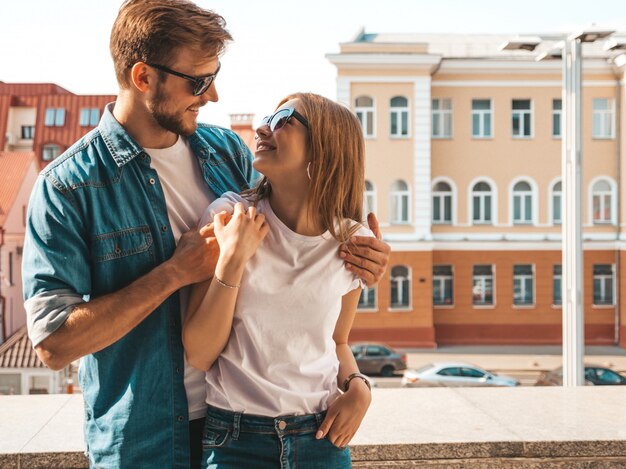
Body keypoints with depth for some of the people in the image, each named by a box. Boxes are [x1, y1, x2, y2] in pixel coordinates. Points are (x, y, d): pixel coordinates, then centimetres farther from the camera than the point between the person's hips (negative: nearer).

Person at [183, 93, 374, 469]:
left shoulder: (352, 243, -4)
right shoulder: (230, 216, -10)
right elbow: (199, 355, -12)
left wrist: (357, 386, -7)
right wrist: (232, 259, -21)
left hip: (321, 436, 2)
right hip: (235, 439, -2)